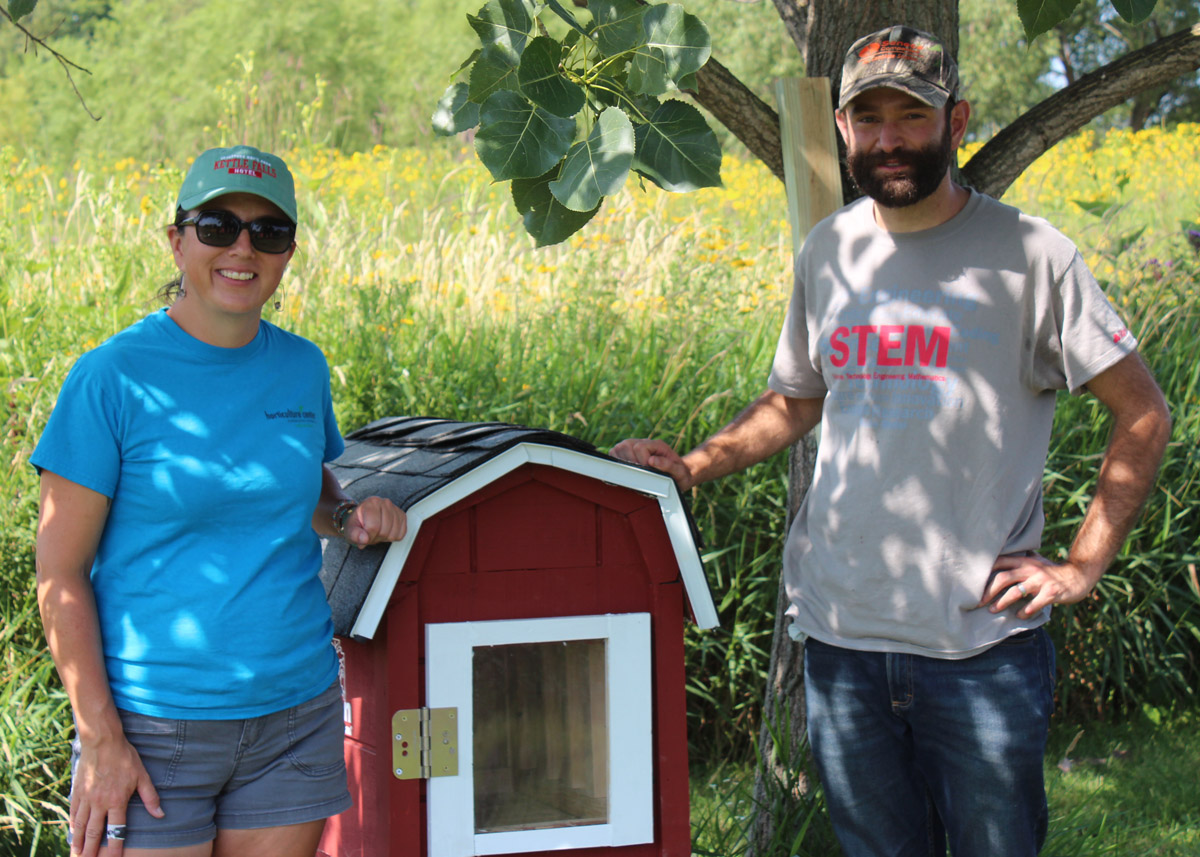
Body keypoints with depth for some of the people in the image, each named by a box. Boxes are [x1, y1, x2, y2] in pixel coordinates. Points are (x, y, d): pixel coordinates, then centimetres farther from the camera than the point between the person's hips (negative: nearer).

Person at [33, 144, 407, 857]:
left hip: (296, 714, 5)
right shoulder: (113, 377, -9)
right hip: (154, 721, -4)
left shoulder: (303, 367, 5)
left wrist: (351, 517, 0)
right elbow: (61, 573, -9)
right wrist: (100, 739, -13)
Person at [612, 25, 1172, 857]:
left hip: (981, 637, -4)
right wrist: (692, 467, 7)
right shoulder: (828, 251, 9)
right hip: (840, 632, 4)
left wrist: (1082, 565, -6)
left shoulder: (1027, 251, -5)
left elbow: (1143, 413, -1)